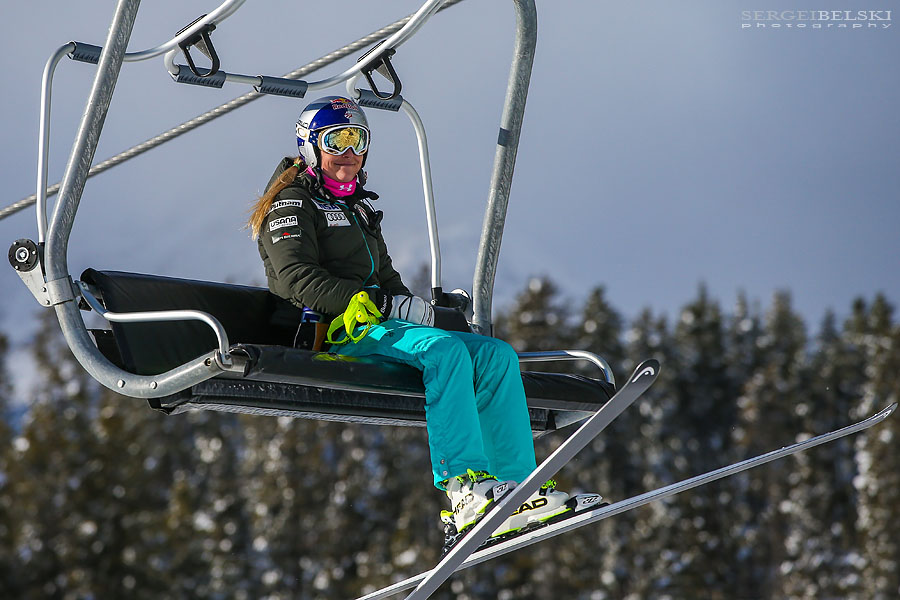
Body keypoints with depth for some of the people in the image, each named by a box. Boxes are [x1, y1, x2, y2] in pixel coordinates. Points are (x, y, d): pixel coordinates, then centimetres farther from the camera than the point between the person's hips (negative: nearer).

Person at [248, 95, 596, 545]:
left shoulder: (360, 207, 30)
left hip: (377, 323, 8)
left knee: (496, 354, -11)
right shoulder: (293, 203, 2)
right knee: (444, 350, -34)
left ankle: (518, 489, -22)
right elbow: (298, 280, -14)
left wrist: (415, 306, 5)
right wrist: (389, 305, -20)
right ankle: (463, 486, -43)